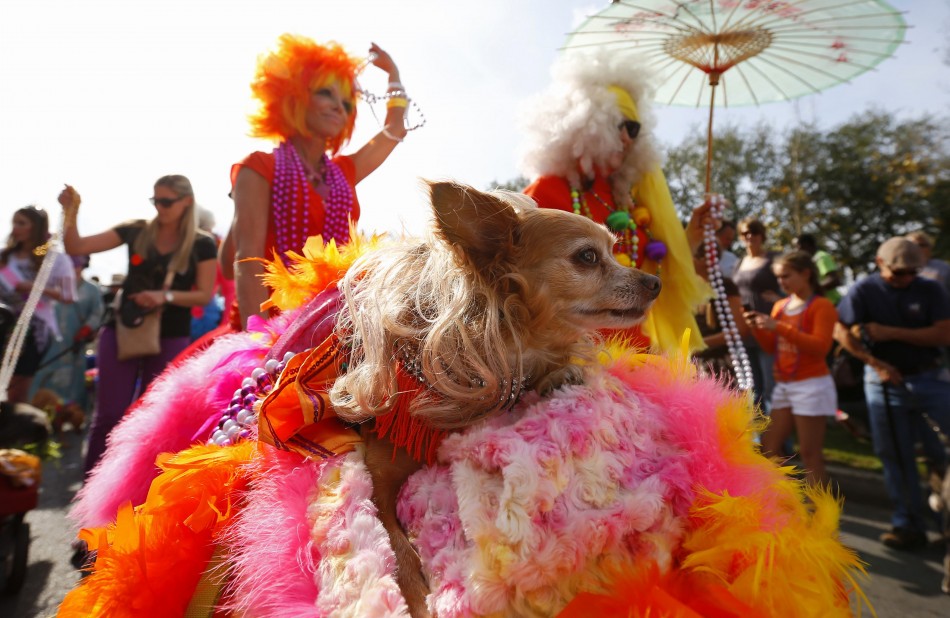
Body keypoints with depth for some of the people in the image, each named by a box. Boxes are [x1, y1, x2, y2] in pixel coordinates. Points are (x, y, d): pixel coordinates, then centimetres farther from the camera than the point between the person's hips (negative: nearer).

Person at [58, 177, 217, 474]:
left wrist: (166, 296, -21)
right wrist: (71, 212, -15)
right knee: (109, 413, 3)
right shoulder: (135, 231, 0)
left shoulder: (202, 245, -5)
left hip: (170, 338, -1)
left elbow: (205, 295, -7)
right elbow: (76, 247, 0)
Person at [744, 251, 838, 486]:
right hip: (783, 386, 7)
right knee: (769, 447, 8)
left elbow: (820, 347, -19)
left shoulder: (822, 306, -7)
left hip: (812, 385, -7)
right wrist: (758, 329, -6)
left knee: (810, 453, -3)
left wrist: (779, 327, -24)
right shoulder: (780, 306, 12)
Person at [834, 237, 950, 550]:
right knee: (895, 456, 6)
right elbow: (841, 331, -8)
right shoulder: (864, 290, -3)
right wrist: (874, 362, -14)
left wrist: (891, 333, -16)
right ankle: (909, 526, 19)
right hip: (884, 383, -1)